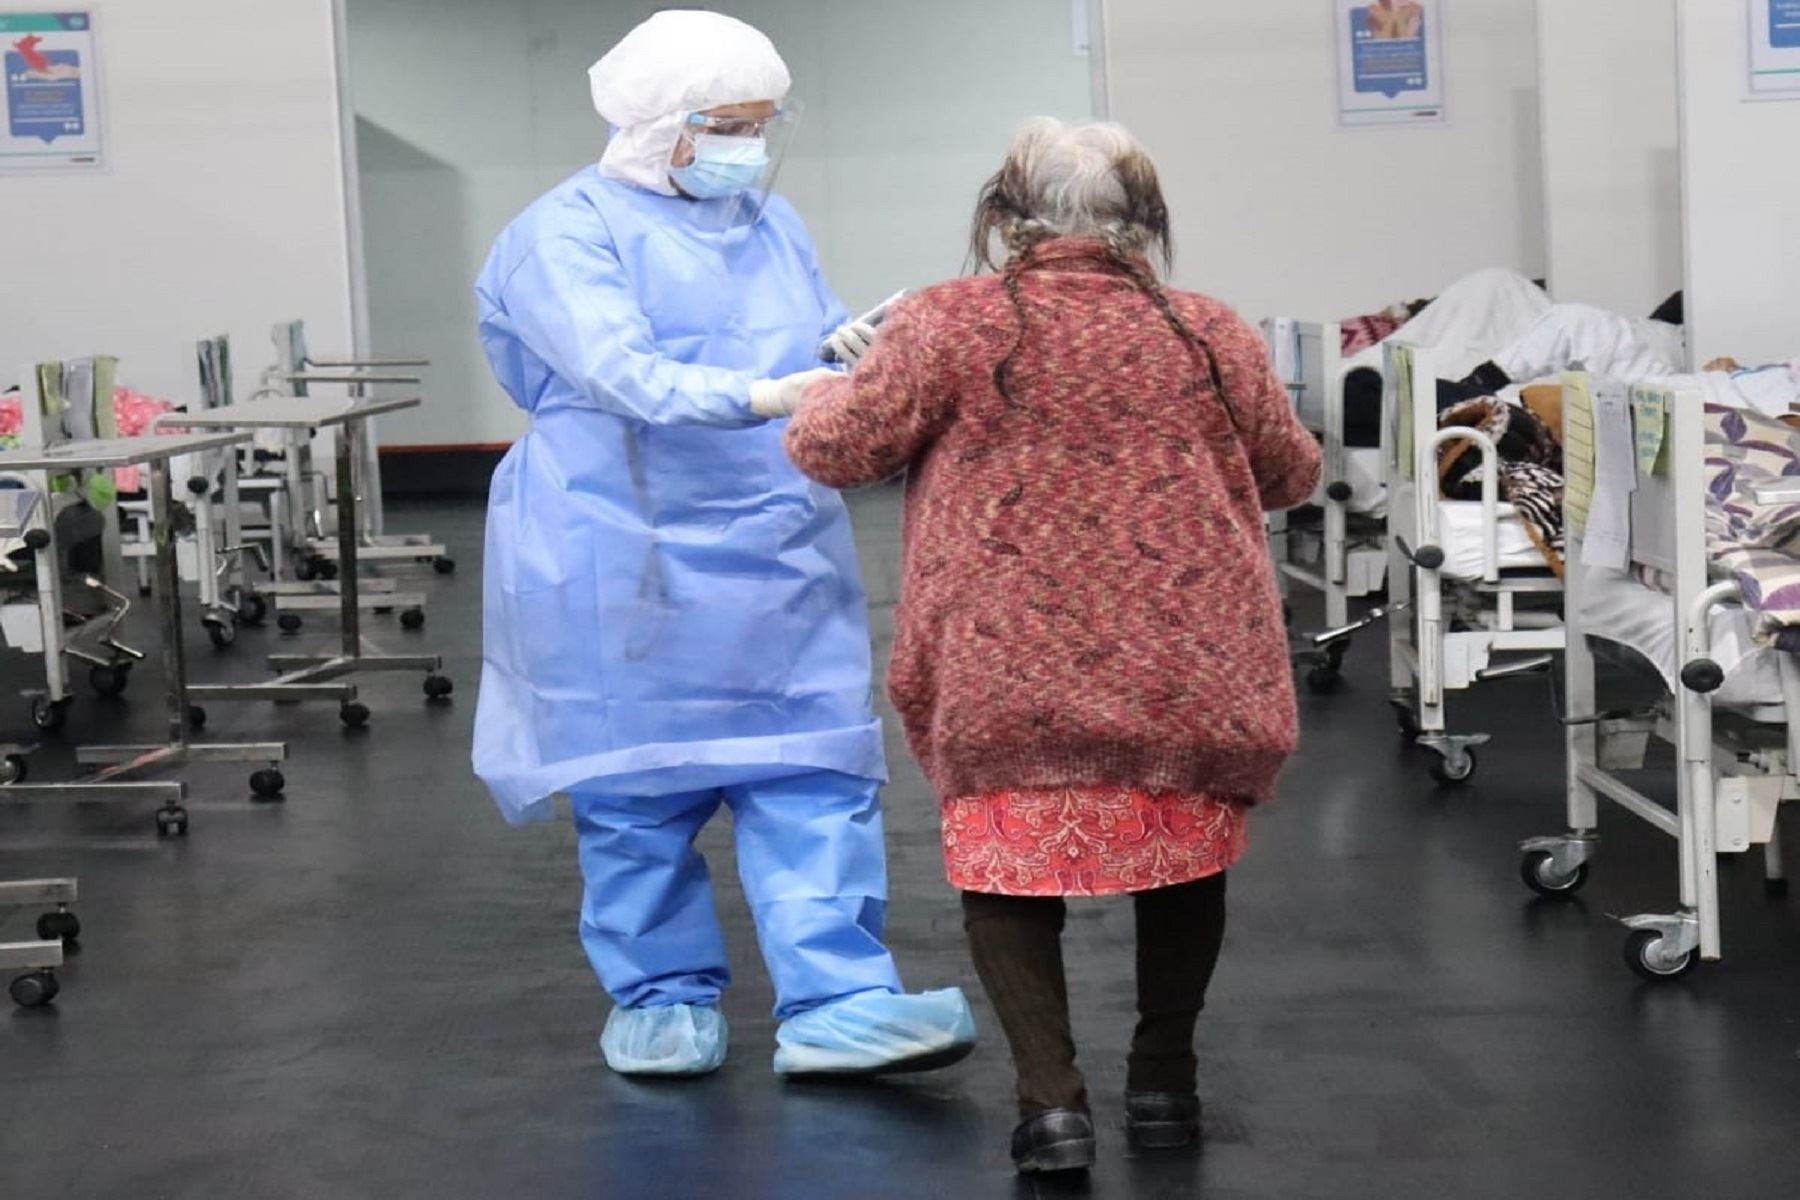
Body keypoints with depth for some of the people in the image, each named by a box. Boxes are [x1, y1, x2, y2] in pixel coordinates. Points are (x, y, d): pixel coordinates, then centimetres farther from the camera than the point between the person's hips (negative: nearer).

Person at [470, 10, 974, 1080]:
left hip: (780, 555, 5)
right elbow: (623, 376, -22)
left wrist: (860, 353, -11)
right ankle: (664, 996, 17)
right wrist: (761, 396, -37)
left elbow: (821, 357, 14)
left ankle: (837, 1004, -6)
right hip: (627, 564, -5)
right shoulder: (572, 232, -7)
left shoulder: (774, 226, 14)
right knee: (640, 788, 3)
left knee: (814, 776, -4)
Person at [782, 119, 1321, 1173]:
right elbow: (1293, 474, 20)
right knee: (1185, 856, 22)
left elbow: (831, 449, 5)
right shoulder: (1212, 335, 6)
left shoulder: (950, 324, -2)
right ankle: (1163, 1079, 26)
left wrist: (826, 394, 27)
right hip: (1193, 676, 2)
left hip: (1018, 680, -2)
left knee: (1007, 868, 12)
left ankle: (1053, 1099, 1)